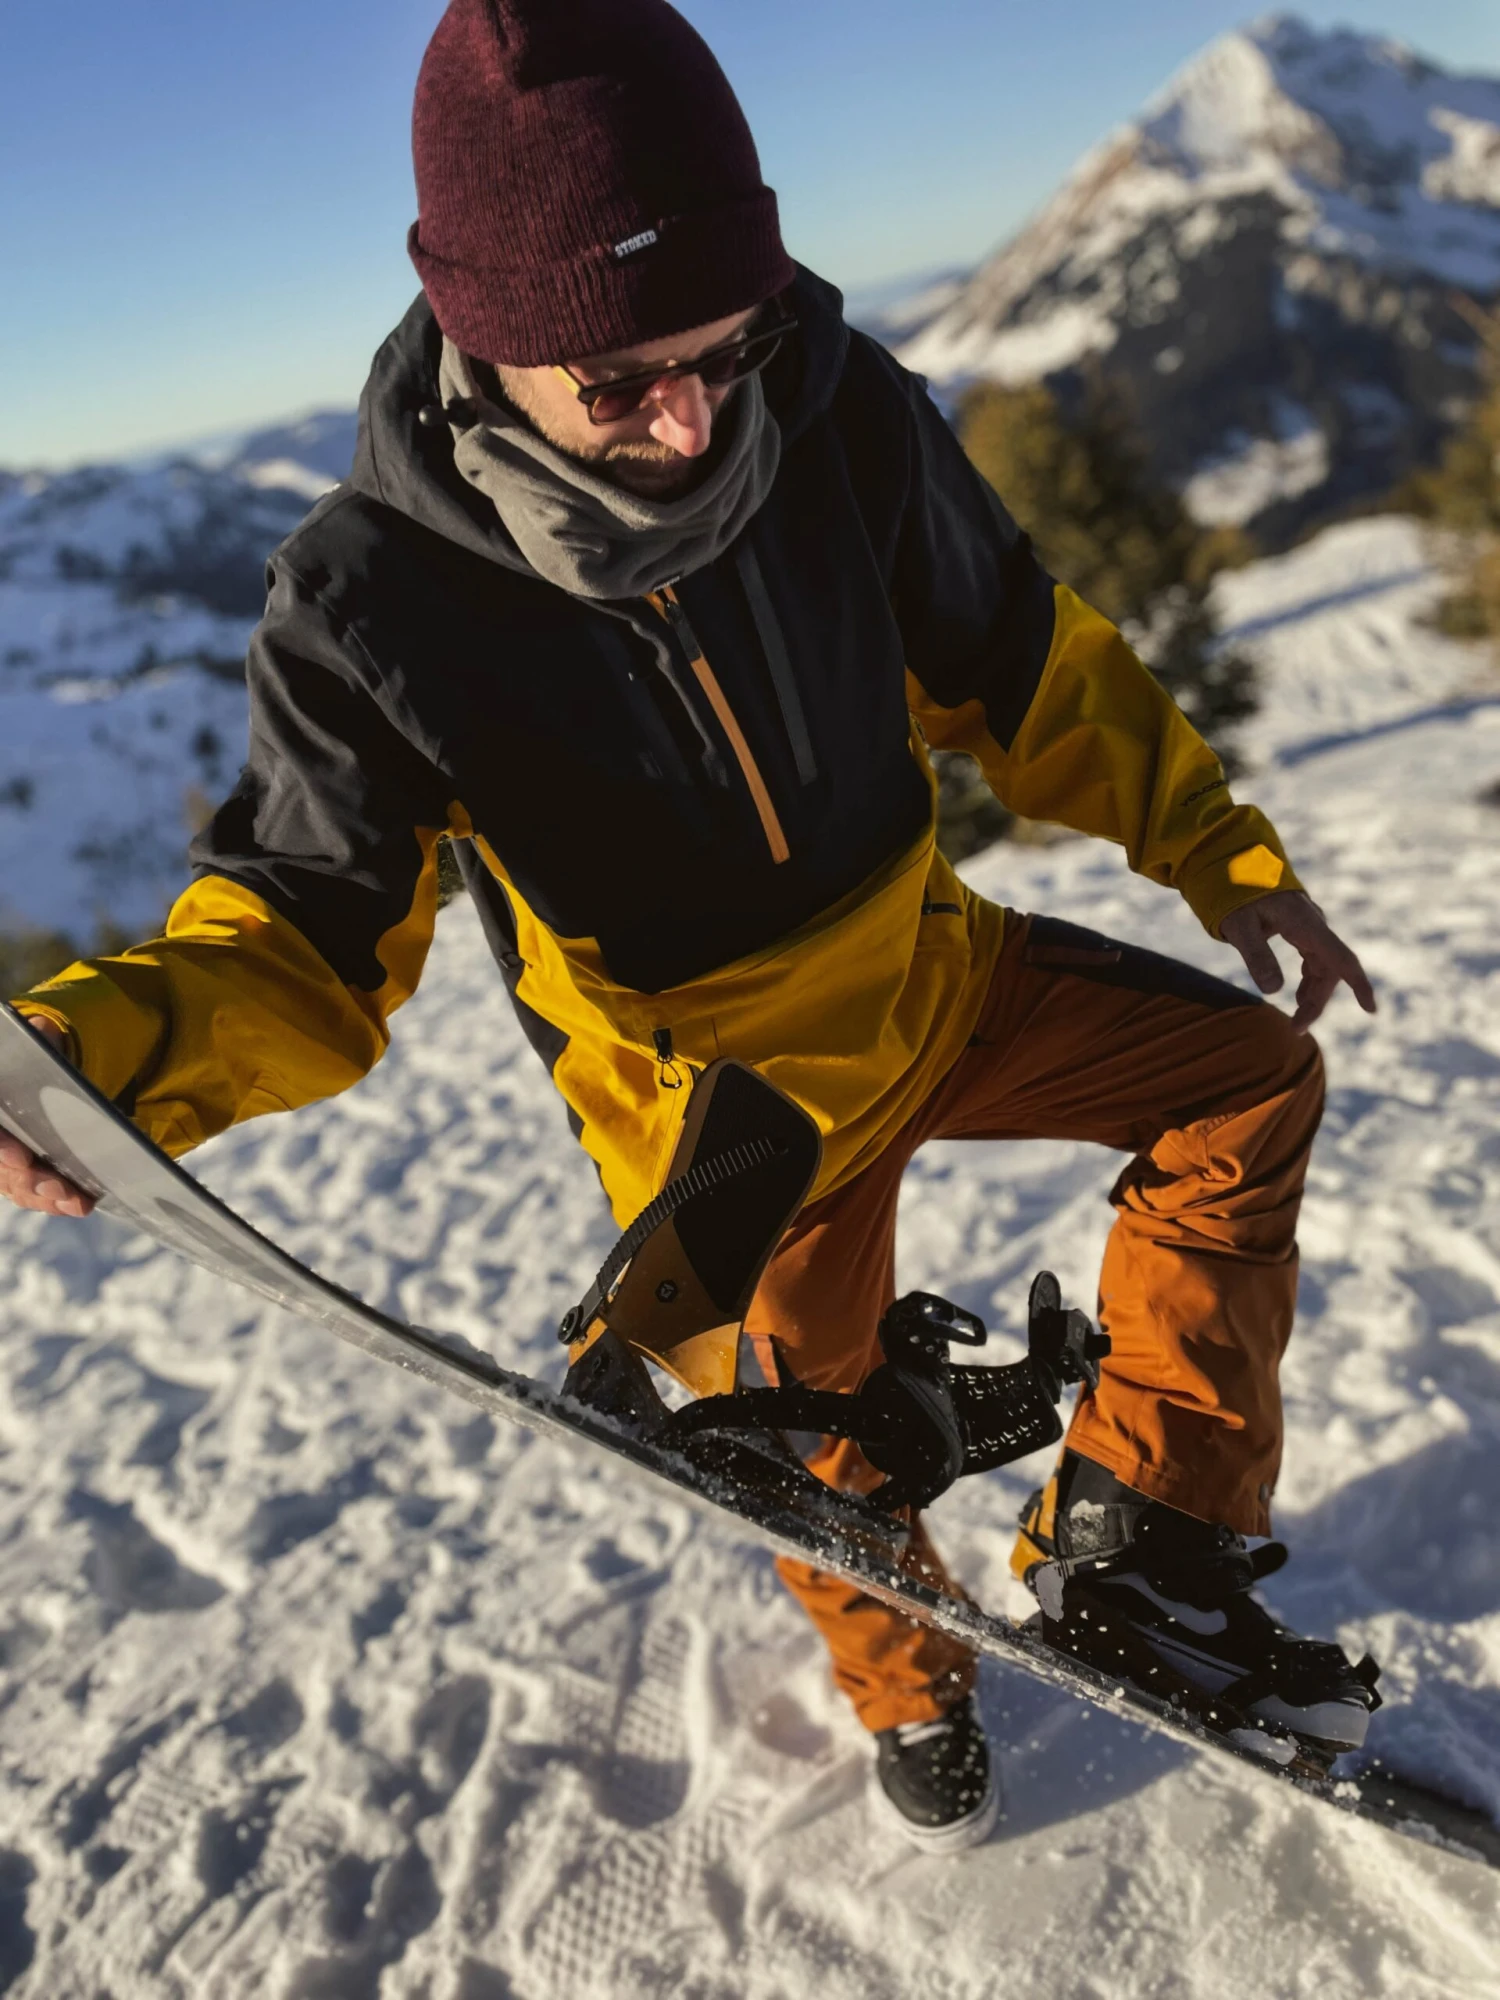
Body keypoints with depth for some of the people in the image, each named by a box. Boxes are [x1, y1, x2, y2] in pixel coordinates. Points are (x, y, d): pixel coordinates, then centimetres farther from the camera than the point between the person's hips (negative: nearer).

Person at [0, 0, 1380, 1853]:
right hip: (730, 1092, -3)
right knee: (819, 1447, 16)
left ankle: (1138, 1536, 4)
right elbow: (309, 935, -21)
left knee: (1250, 1075, -3)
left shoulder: (840, 414, -19)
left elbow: (1018, 659, -3)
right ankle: (908, 1688, 52)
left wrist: (1226, 850, 1)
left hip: (934, 971, 3)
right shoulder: (372, 602, -27)